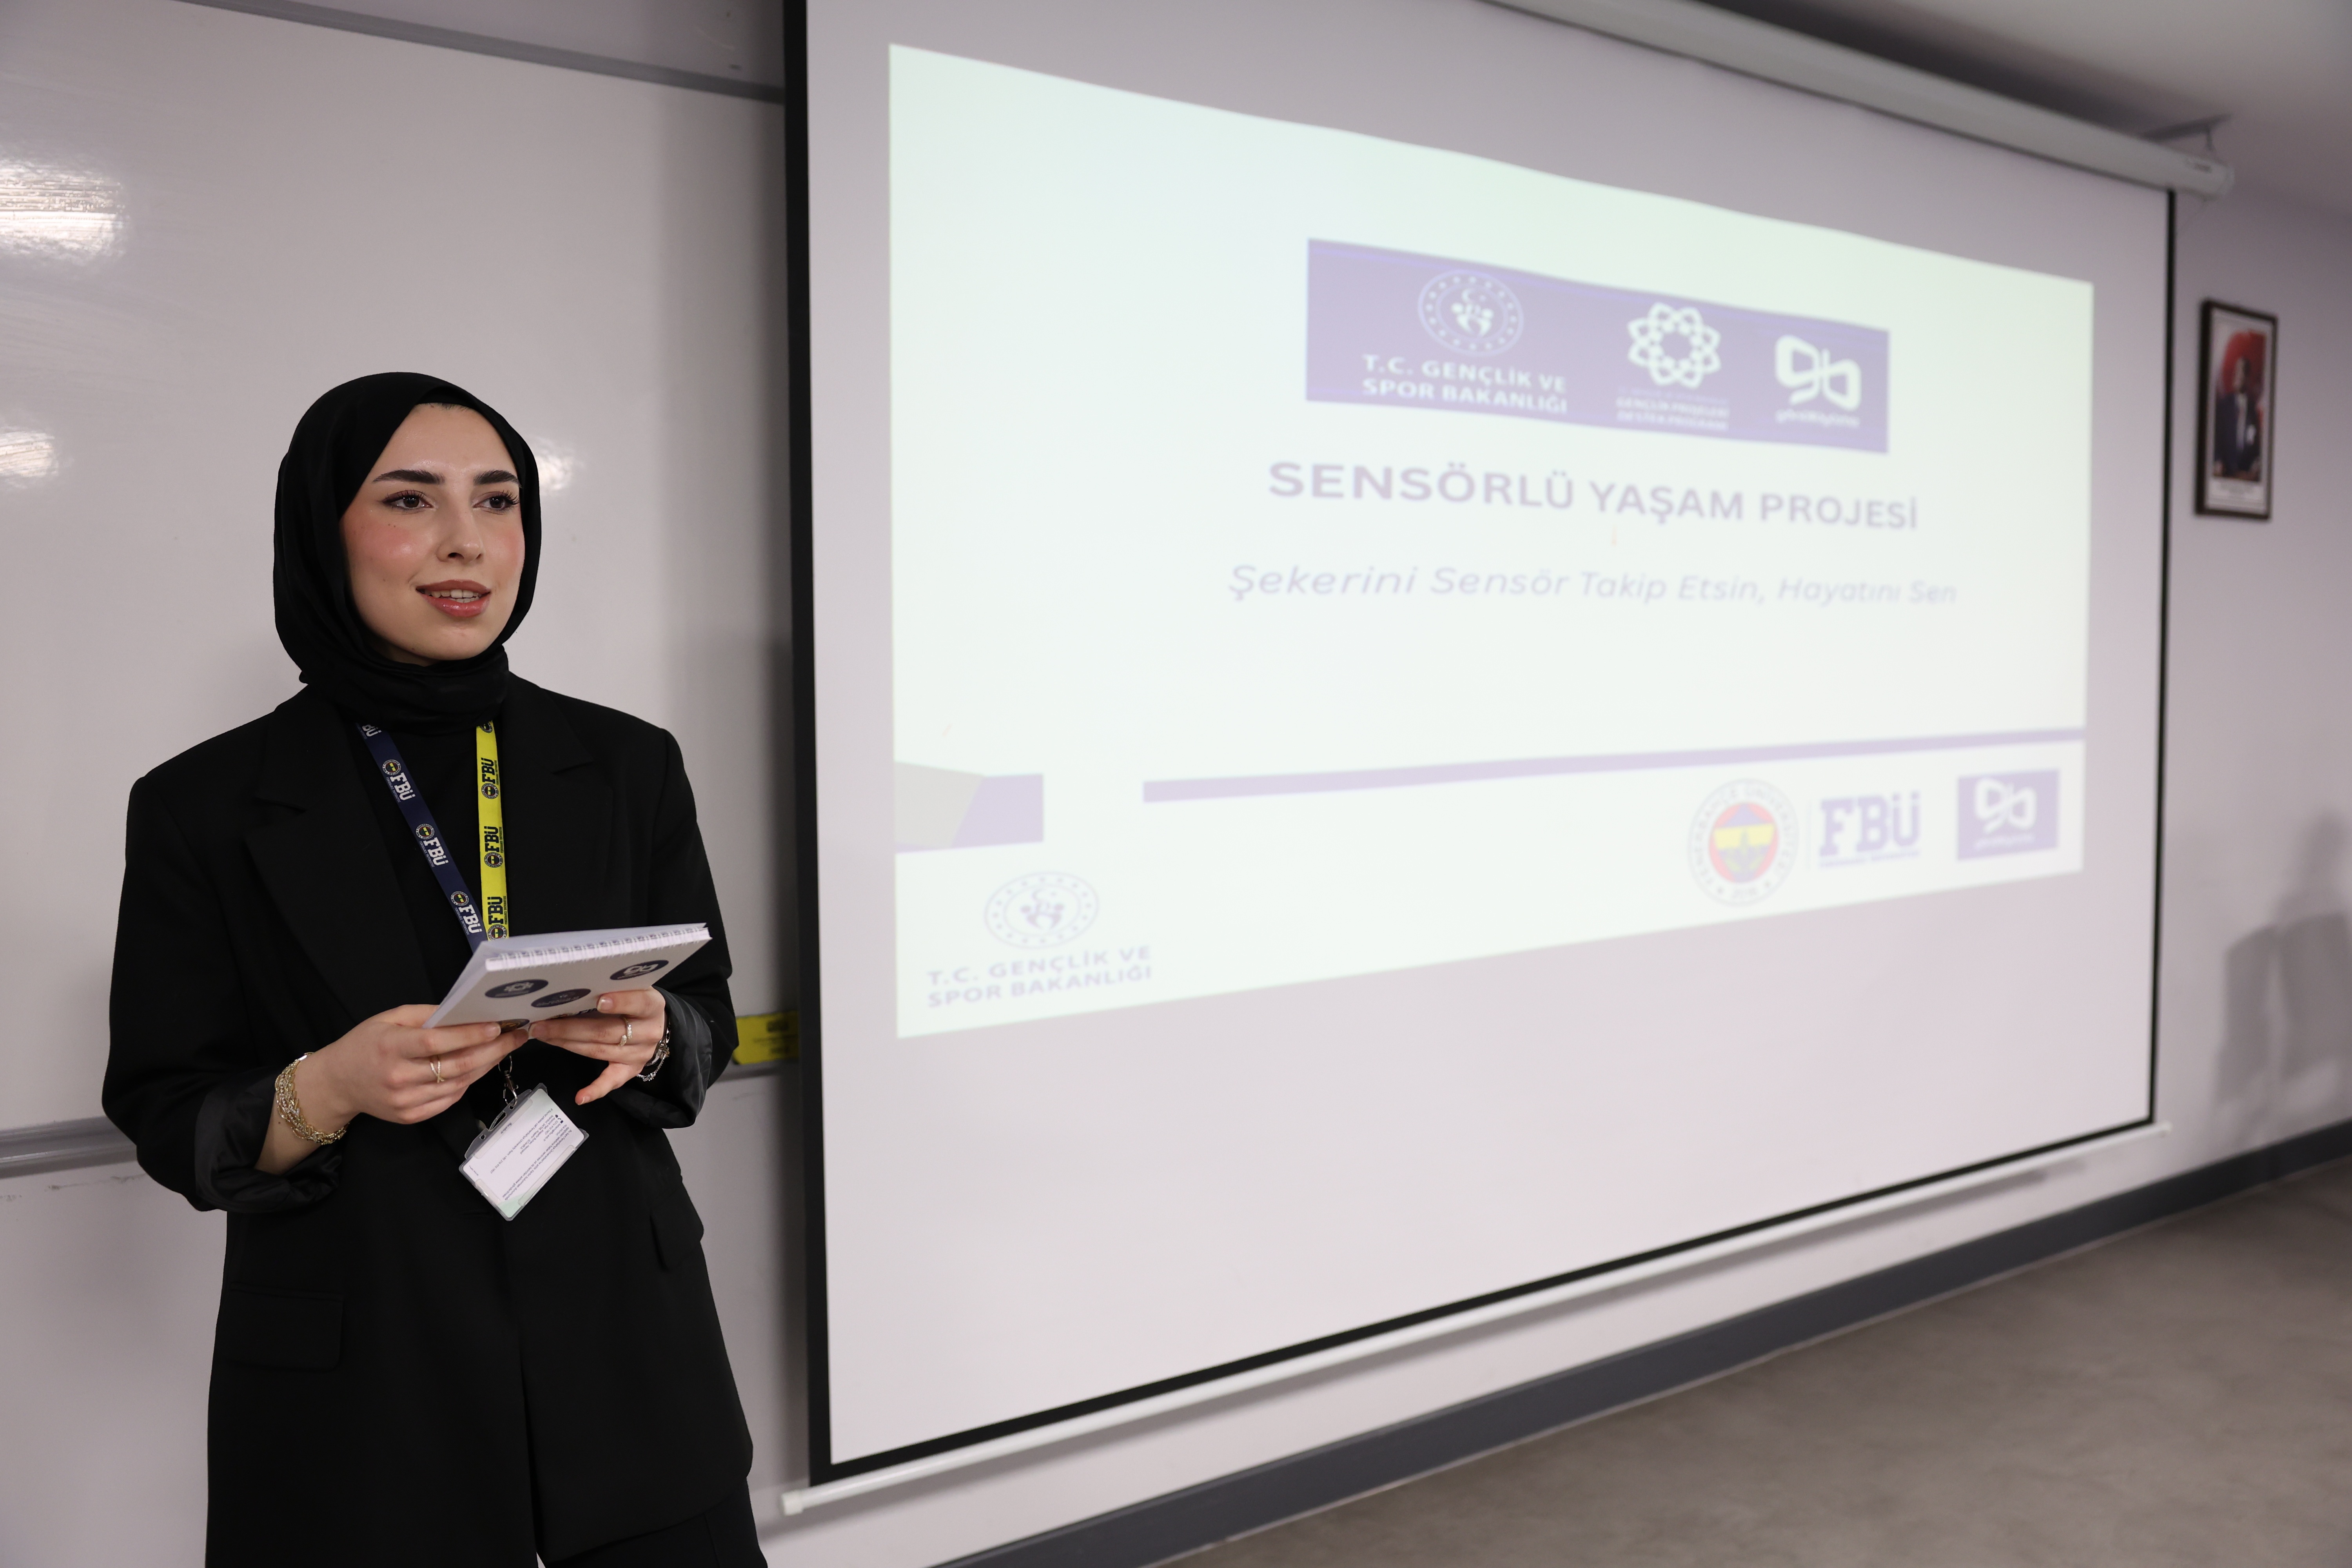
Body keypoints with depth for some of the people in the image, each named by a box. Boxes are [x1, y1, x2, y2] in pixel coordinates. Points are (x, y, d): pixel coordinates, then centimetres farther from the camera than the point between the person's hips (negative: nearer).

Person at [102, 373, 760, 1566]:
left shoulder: (627, 765, 0)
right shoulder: (204, 805, -5)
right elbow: (167, 1121, -1)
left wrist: (647, 1039, -15)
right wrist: (328, 1089, -20)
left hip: (623, 1339, 2)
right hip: (356, 1383, -1)